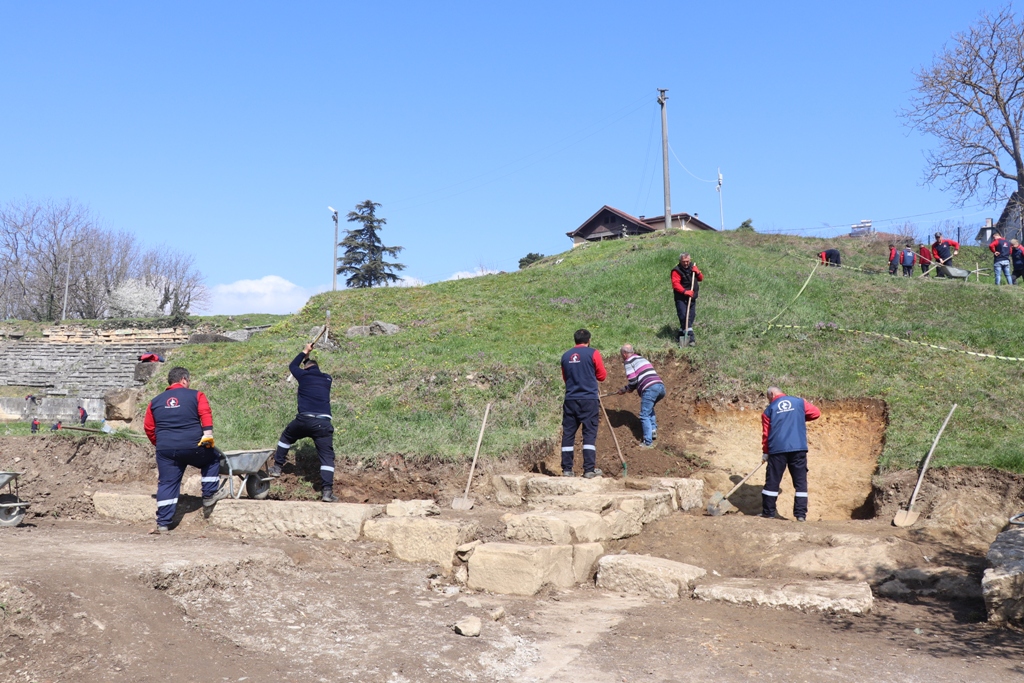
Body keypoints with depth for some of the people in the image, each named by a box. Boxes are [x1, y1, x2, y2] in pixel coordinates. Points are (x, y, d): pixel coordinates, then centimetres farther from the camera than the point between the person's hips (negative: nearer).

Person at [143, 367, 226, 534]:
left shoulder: (155, 401, 15)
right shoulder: (195, 395, 4)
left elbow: (148, 427, 16)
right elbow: (205, 414, -12)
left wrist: (159, 444, 27)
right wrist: (208, 433, -20)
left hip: (166, 450, 3)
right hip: (193, 446, -3)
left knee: (167, 484, 6)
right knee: (212, 459, 25)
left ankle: (163, 524, 4)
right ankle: (209, 495, 24)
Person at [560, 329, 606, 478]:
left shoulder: (566, 356, 9)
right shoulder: (593, 353, -3)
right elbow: (602, 376, 3)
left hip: (570, 399, 4)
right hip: (589, 399, -3)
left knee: (568, 433, 6)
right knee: (590, 433, 0)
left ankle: (567, 469, 6)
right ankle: (589, 469, -4)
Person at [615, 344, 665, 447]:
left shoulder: (628, 362, 6)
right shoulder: (641, 358, 31)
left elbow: (633, 381, -5)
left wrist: (626, 389, 15)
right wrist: (625, 389, 36)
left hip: (649, 388, -8)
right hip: (660, 386, 8)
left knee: (645, 416, -2)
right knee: (650, 408, 32)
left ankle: (648, 442, -6)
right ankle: (653, 429, 19)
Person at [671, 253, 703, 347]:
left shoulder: (693, 267, 10)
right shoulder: (676, 271, -11)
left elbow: (701, 279, 14)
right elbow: (675, 284, -21)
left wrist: (697, 272, -7)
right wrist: (685, 291, -33)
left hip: (692, 297, 7)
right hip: (681, 298, -7)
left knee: (691, 316, 9)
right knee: (684, 317, -16)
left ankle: (682, 336, 22)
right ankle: (691, 338, -18)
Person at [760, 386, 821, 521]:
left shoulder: (769, 410, 7)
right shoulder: (799, 402, 8)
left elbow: (766, 434, 6)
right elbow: (816, 413, 13)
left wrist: (765, 452, 15)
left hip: (777, 449, 0)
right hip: (798, 448, 1)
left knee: (772, 481, 8)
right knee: (800, 481, 5)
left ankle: (768, 512, 13)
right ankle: (800, 514, 1)